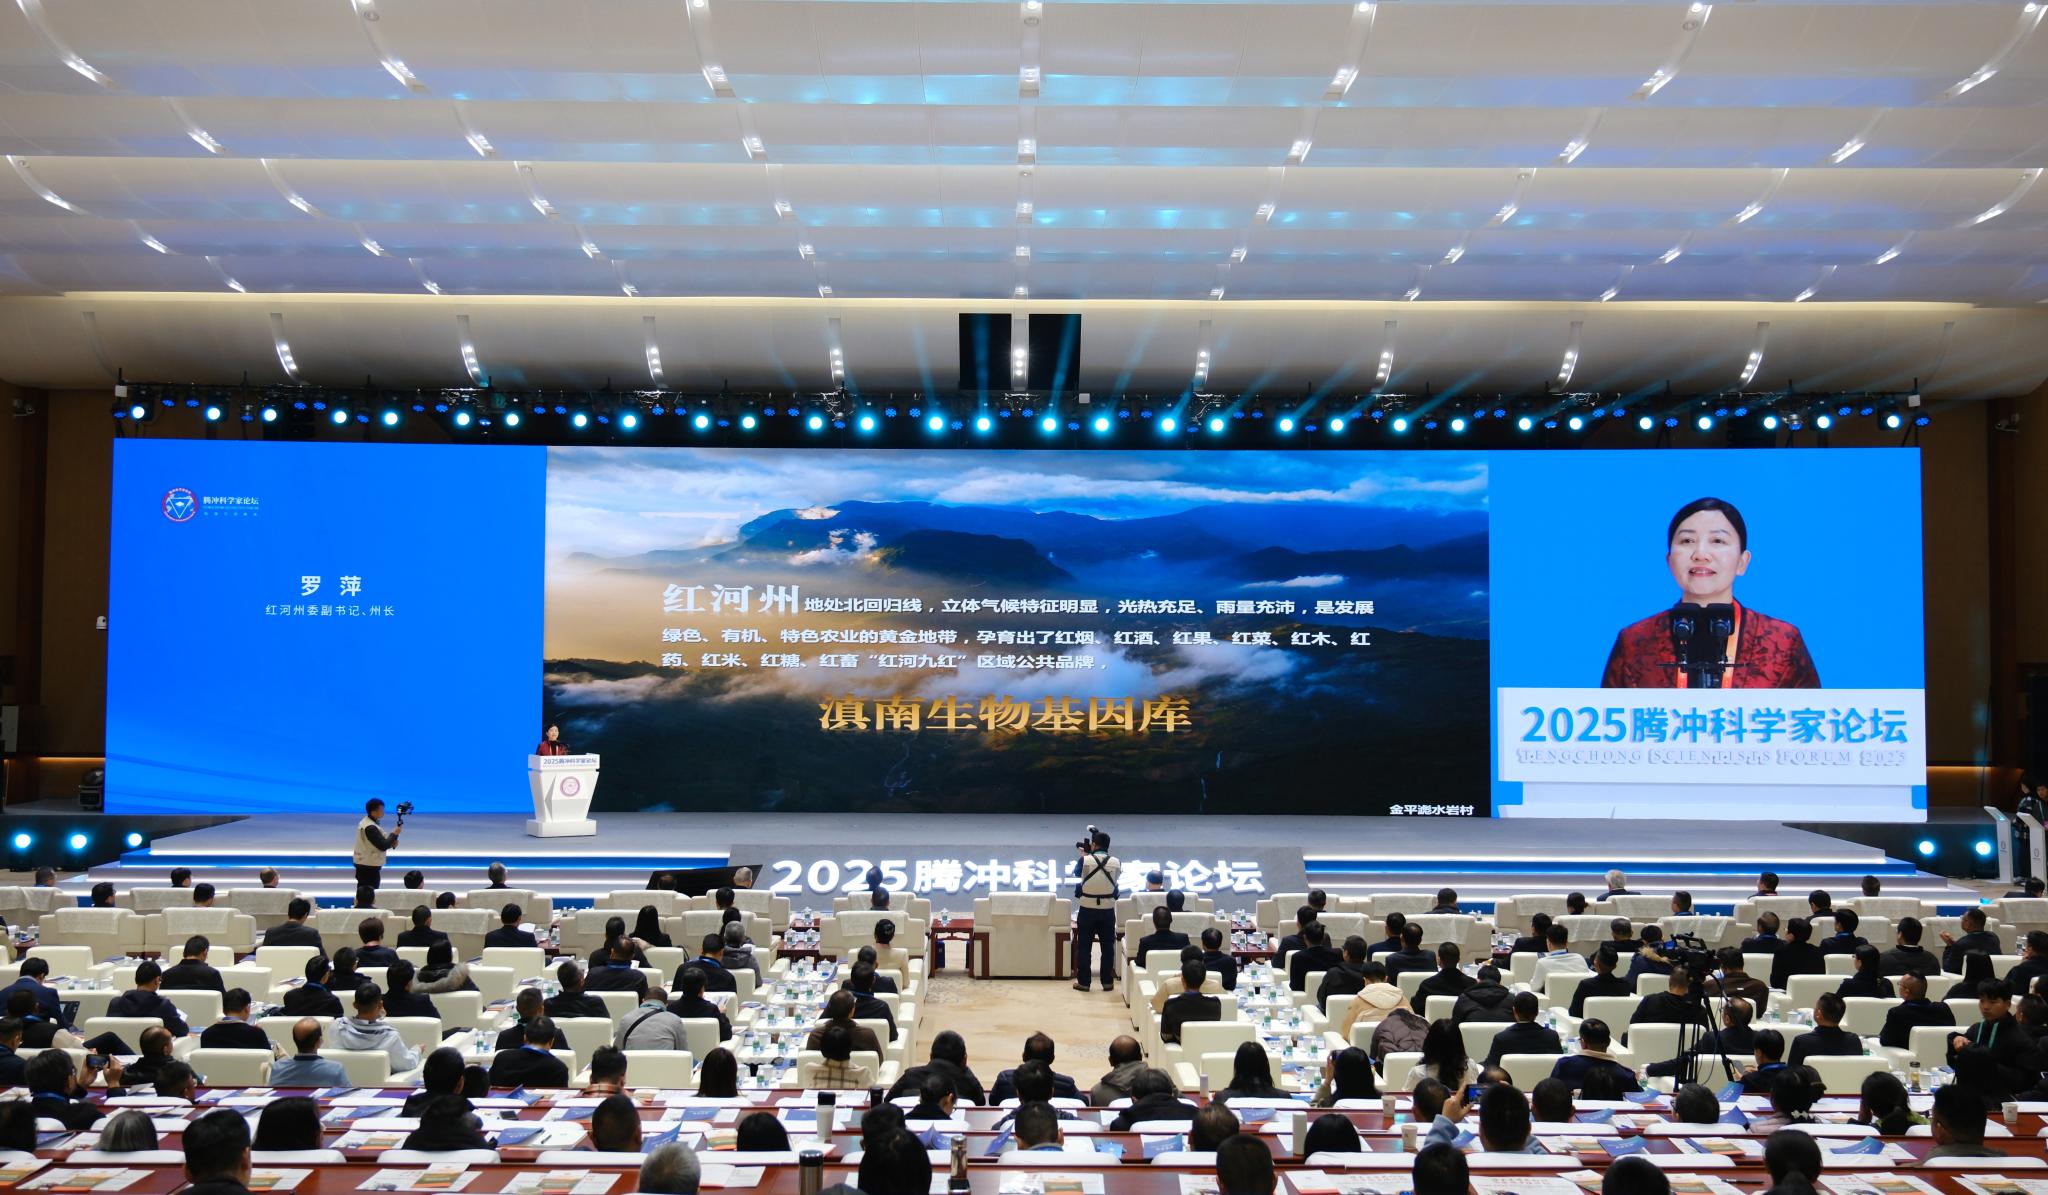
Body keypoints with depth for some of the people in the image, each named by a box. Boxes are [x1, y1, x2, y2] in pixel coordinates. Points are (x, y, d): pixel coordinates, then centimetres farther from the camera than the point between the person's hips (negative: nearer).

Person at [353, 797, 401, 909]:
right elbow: (383, 845, -24)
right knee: (370, 895, -6)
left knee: (361, 892, 16)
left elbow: (378, 841, 16)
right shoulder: (371, 828, -23)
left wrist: (391, 841, 0)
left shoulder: (364, 822, 9)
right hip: (370, 866, -10)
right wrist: (394, 835, -11)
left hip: (363, 864, 10)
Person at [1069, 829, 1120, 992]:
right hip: (1108, 911, 1)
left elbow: (1076, 871, 11)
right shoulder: (1116, 862, -6)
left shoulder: (1085, 860, -11)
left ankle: (1083, 982, 10)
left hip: (1087, 910, -1)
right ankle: (1107, 982, 13)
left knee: (1084, 947, 8)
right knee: (1108, 947, 10)